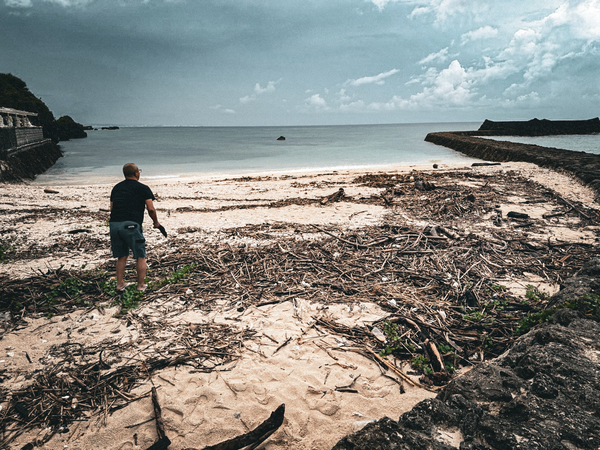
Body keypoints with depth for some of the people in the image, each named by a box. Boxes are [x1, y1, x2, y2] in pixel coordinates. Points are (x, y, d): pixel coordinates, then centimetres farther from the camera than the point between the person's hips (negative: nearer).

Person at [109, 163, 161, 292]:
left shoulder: (116, 187, 21)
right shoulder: (143, 188, 4)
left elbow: (112, 208, 21)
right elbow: (151, 209, -3)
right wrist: (156, 222, 12)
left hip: (114, 224, 6)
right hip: (131, 225, -6)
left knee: (121, 256, 19)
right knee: (140, 256, 8)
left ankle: (120, 284, 22)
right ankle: (141, 285, 12)